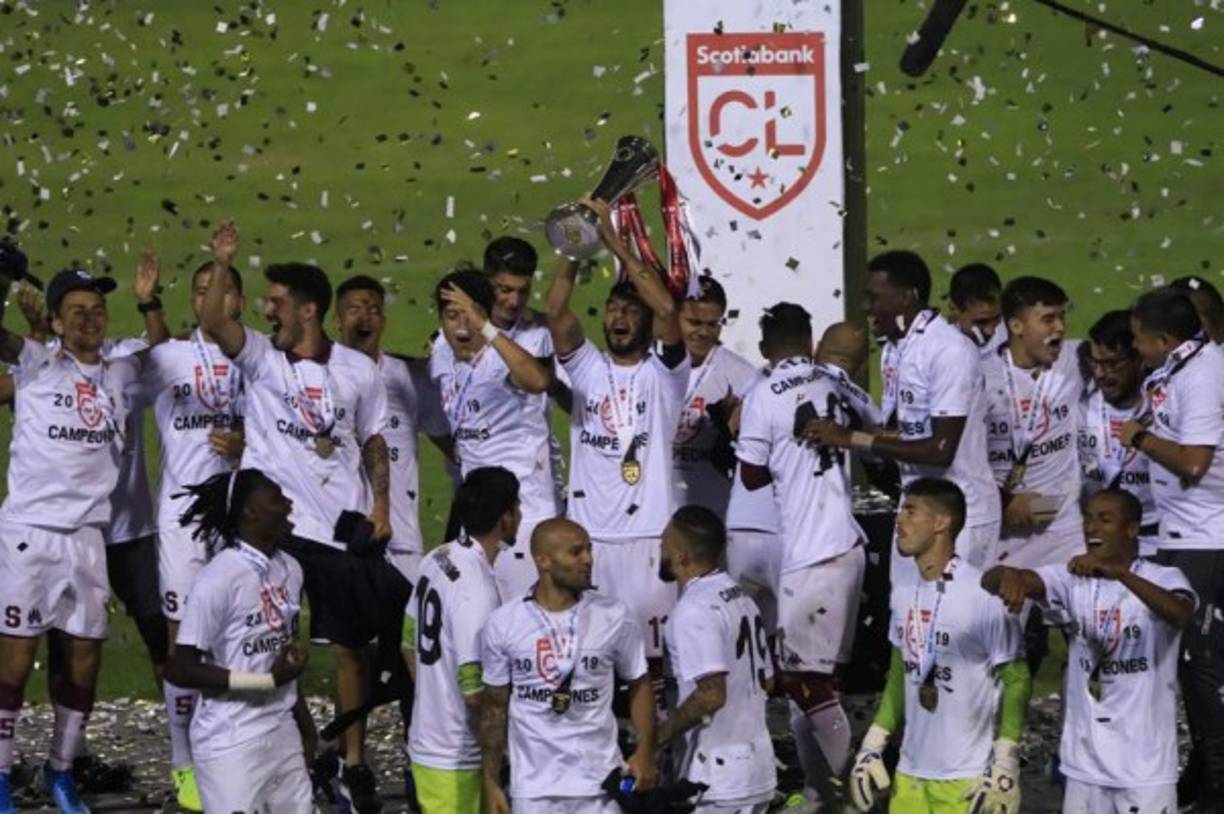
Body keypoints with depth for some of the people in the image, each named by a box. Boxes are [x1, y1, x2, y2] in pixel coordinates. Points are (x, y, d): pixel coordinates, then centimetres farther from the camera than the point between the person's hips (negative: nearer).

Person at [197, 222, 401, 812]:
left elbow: (374, 442, 11)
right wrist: (221, 266, -27)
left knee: (352, 646, 6)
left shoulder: (357, 370, 4)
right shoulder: (260, 358, 1)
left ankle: (354, 765, 15)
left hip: (345, 527, 1)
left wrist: (380, 507, 1)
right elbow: (213, 324, -17)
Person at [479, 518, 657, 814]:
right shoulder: (504, 623, -3)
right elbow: (495, 707, 5)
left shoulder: (614, 617, -3)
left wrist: (645, 751, -5)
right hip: (533, 788, 0)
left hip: (599, 783, 0)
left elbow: (638, 684, 9)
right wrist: (491, 782, 4)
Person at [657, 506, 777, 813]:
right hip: (758, 767, 9)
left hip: (717, 775, -9)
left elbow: (711, 694, -26)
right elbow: (766, 681, 18)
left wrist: (658, 736, -16)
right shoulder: (741, 598, 12)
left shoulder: (693, 610, -18)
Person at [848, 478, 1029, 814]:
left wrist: (1004, 766, -14)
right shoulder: (907, 596, 8)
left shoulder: (983, 597, -15)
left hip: (967, 782, -8)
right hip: (911, 775, 8)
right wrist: (872, 748, 15)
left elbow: (1016, 682, -11)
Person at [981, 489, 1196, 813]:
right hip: (1085, 764, 4)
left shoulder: (1163, 578, -8)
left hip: (1146, 766, -4)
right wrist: (1009, 576, -36)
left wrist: (1119, 573, -44)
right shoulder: (1073, 578, 3)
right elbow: (989, 579, -10)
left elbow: (1181, 614, -32)